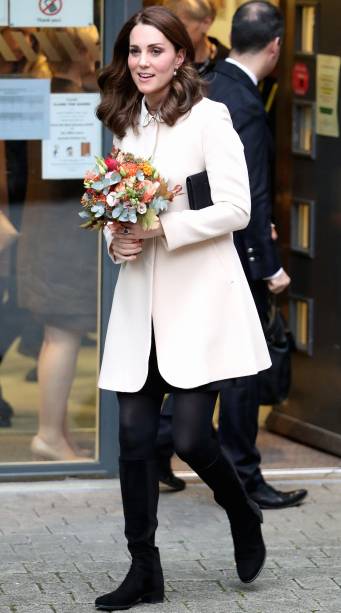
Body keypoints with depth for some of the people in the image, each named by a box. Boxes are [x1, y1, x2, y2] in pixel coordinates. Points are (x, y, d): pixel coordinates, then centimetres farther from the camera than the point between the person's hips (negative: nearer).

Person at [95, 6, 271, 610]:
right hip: (140, 303, 6)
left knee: (191, 436, -8)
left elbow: (236, 209, -12)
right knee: (134, 436, 2)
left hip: (199, 299, -6)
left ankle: (244, 518, 23)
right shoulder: (126, 126, 12)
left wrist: (163, 230, -19)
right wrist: (116, 239, 0)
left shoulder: (208, 118, -7)